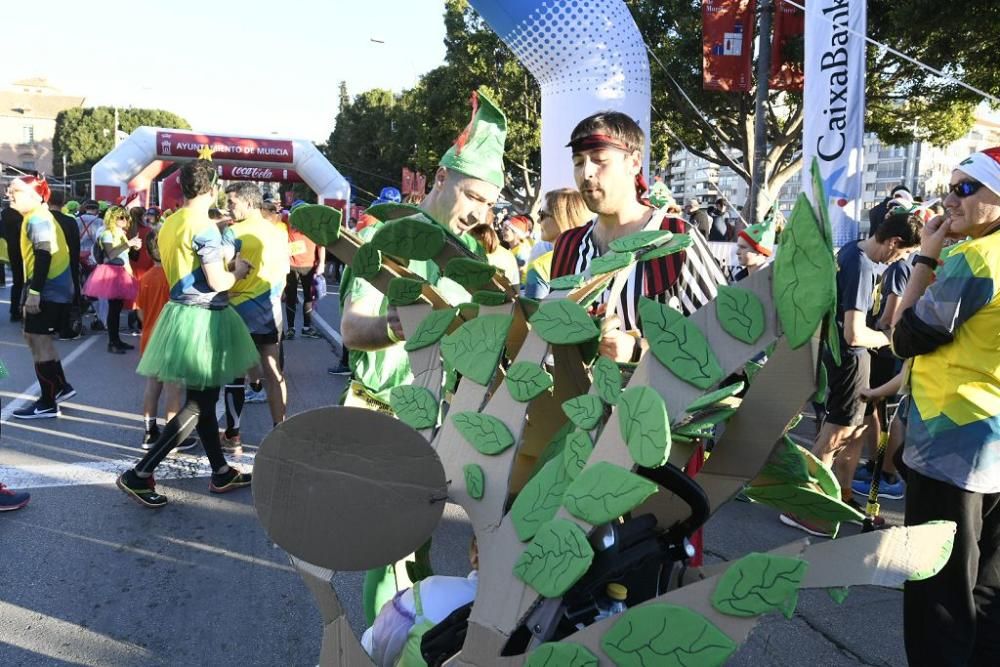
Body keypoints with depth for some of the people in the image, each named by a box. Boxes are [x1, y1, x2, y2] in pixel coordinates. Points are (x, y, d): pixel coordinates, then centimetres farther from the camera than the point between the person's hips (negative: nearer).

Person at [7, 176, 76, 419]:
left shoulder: (37, 219, -15)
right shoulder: (38, 217, 17)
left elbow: (44, 256, -24)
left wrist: (34, 292, -26)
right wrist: (32, 291, 22)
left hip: (48, 290, -10)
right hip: (52, 289, 10)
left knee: (39, 342, -5)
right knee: (36, 338, 19)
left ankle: (47, 404, 1)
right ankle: (61, 387, 27)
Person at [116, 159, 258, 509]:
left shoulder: (169, 225, 10)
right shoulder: (205, 227, -17)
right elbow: (217, 282, -20)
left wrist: (223, 263, 18)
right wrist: (237, 271, -1)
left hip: (182, 311, 9)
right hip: (202, 318, -9)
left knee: (203, 399, 14)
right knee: (198, 405, -1)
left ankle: (221, 472, 24)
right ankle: (140, 474, 0)